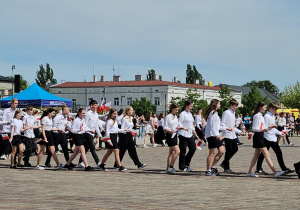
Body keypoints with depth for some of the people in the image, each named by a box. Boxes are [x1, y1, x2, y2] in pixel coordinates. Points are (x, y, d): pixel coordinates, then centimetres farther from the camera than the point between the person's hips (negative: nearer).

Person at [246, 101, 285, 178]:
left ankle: (250, 172, 16)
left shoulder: (260, 116, 17)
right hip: (258, 136, -10)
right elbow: (254, 128, -20)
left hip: (260, 137, 10)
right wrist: (262, 129, -34)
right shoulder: (257, 116, -14)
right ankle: (275, 172, -14)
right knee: (267, 155, -11)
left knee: (256, 155, 11)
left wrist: (269, 126, 19)